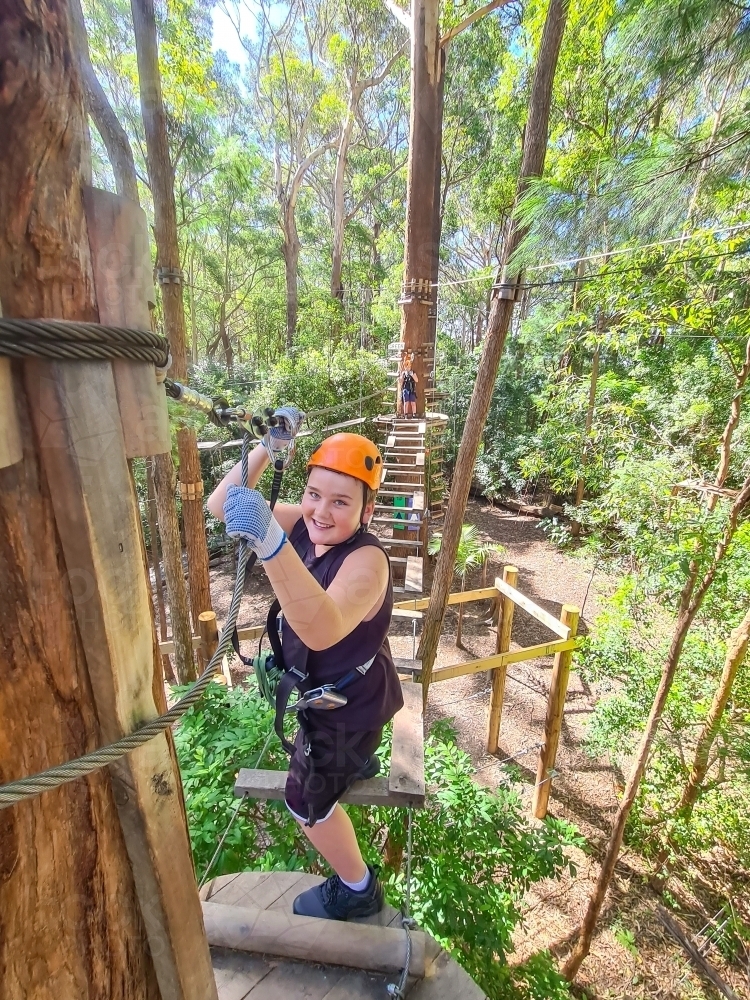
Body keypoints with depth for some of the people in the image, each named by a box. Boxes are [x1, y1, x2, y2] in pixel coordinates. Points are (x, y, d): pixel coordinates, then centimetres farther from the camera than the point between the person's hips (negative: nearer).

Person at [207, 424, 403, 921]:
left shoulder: (366, 560, -38)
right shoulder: (305, 525, -17)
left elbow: (322, 631, -57)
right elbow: (221, 505, -17)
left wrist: (270, 543, -70)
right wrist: (268, 447, -27)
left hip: (349, 704, -8)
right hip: (329, 688, 8)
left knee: (308, 802, 15)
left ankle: (357, 890, 44)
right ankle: (358, 761, 75)